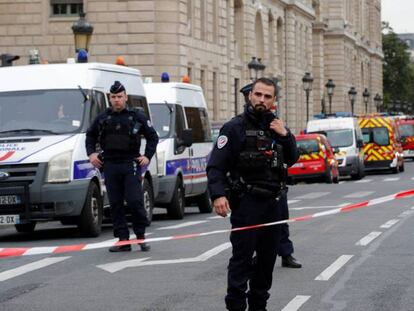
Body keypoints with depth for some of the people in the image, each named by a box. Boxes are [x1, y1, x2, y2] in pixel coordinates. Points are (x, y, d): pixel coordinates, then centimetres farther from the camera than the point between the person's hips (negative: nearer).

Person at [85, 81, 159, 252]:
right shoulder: (102, 118, 11)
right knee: (115, 204, 2)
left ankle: (141, 236, 2)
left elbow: (153, 136, 11)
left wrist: (148, 156, 2)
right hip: (110, 166, 3)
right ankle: (123, 241, 6)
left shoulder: (136, 117, 4)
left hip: (131, 164, -3)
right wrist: (91, 153, 11)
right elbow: (90, 135, 25)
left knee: (135, 201, -11)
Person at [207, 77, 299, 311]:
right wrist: (218, 195, -26)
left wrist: (285, 135, -3)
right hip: (246, 203, -6)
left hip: (272, 203, 6)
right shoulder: (235, 127, -7)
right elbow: (216, 166, -12)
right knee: (242, 259, -9)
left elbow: (292, 160, 14)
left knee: (267, 257, 12)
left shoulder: (276, 126, 14)